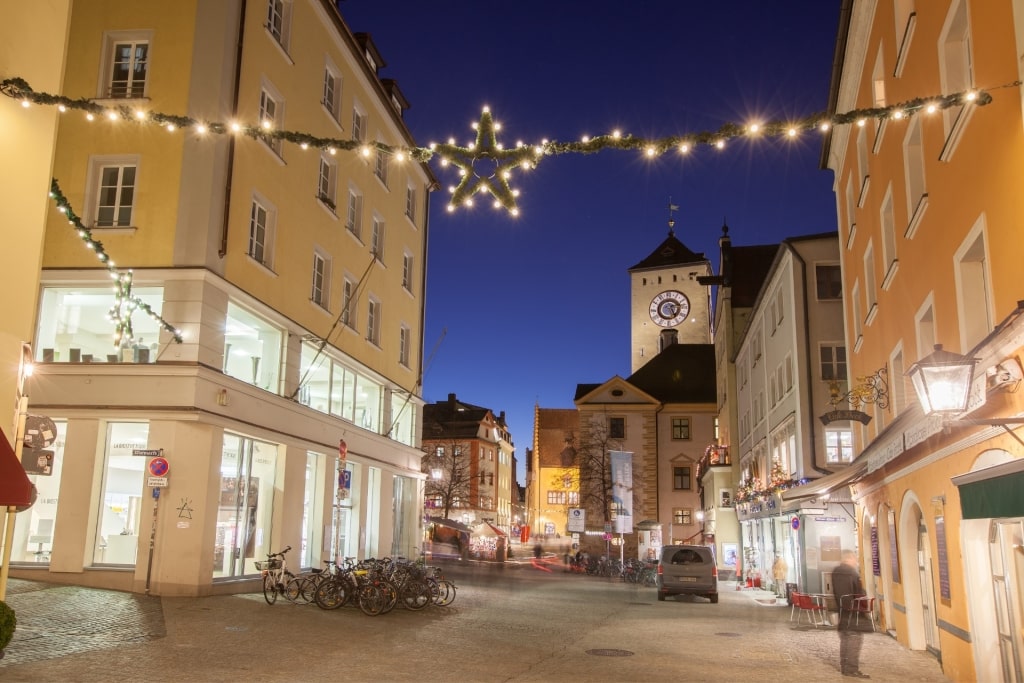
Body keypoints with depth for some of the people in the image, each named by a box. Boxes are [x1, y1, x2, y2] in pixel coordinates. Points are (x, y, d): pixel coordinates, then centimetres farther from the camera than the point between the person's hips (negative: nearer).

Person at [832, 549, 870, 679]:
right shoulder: (852, 572, -15)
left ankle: (844, 667, 17)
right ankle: (852, 669, -6)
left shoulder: (835, 572, 9)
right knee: (855, 638, -5)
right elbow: (859, 593, -14)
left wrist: (839, 606, 16)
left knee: (844, 638, 14)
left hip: (841, 610, 8)